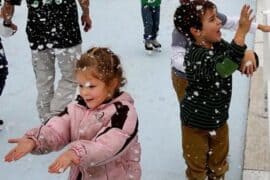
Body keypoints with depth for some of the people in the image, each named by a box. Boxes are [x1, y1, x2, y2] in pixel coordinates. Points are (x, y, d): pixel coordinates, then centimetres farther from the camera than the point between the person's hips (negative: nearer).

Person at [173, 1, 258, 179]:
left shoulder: (219, 45, -8)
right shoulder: (196, 56, -33)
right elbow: (222, 69, -49)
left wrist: (249, 55, -29)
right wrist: (241, 33, -53)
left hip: (219, 118, 7)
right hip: (196, 121, -7)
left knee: (219, 163, 27)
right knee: (197, 166, 17)